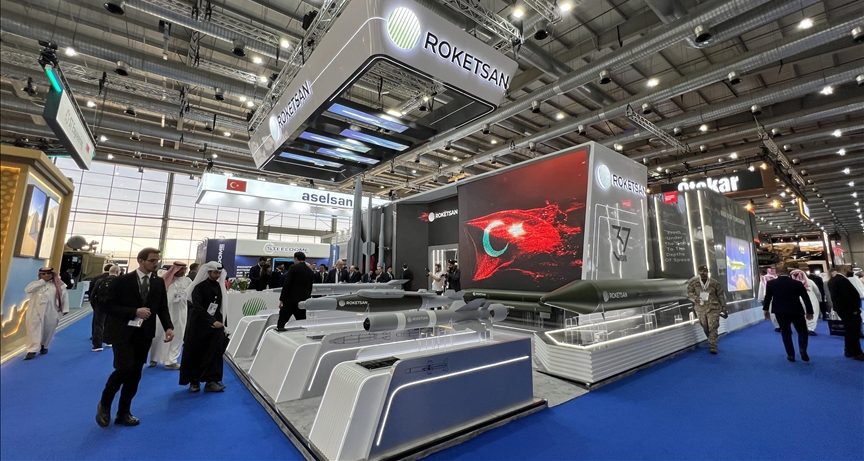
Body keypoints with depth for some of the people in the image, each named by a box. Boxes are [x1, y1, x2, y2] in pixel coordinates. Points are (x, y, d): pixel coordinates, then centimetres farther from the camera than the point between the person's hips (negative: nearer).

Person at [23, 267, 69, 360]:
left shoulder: (59, 285, 3)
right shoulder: (36, 283, 6)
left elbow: (64, 297, 3)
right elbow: (27, 290, -14)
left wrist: (65, 310, 0)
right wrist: (42, 281, -12)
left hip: (51, 312, 0)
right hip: (36, 311, 0)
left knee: (48, 331, 12)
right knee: (34, 330, -4)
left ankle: (44, 346, 33)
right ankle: (32, 351, -2)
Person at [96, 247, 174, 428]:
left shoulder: (159, 283, 3)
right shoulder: (123, 281, -7)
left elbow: (163, 308, 5)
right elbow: (111, 306, -8)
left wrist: (168, 327, -10)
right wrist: (135, 312, -21)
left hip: (144, 335, 4)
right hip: (123, 332, -4)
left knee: (135, 374, 9)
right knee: (125, 368, -15)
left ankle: (124, 413, 25)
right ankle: (104, 404, 14)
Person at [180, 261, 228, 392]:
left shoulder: (219, 286, 4)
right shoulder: (199, 287, -10)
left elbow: (220, 307, 7)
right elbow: (198, 307, -19)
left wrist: (220, 323, -1)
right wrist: (212, 321, -25)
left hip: (215, 325, 3)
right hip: (198, 325, -3)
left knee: (215, 352, -1)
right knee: (194, 353, 7)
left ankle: (211, 380, 6)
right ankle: (194, 381, 22)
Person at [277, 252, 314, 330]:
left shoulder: (293, 267, -6)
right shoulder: (310, 271, 9)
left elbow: (286, 284, -10)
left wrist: (281, 299, -7)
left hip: (290, 300, -5)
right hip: (303, 300, 5)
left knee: (281, 323, 2)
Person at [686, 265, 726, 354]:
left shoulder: (715, 283, -4)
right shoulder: (693, 282, -3)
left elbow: (721, 296, 4)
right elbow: (689, 293, 2)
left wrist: (723, 308, 5)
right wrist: (695, 298, -18)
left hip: (713, 308, -2)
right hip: (700, 308, 2)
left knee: (713, 327, -5)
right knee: (705, 327, 12)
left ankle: (713, 347, 0)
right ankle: (711, 341, 37)